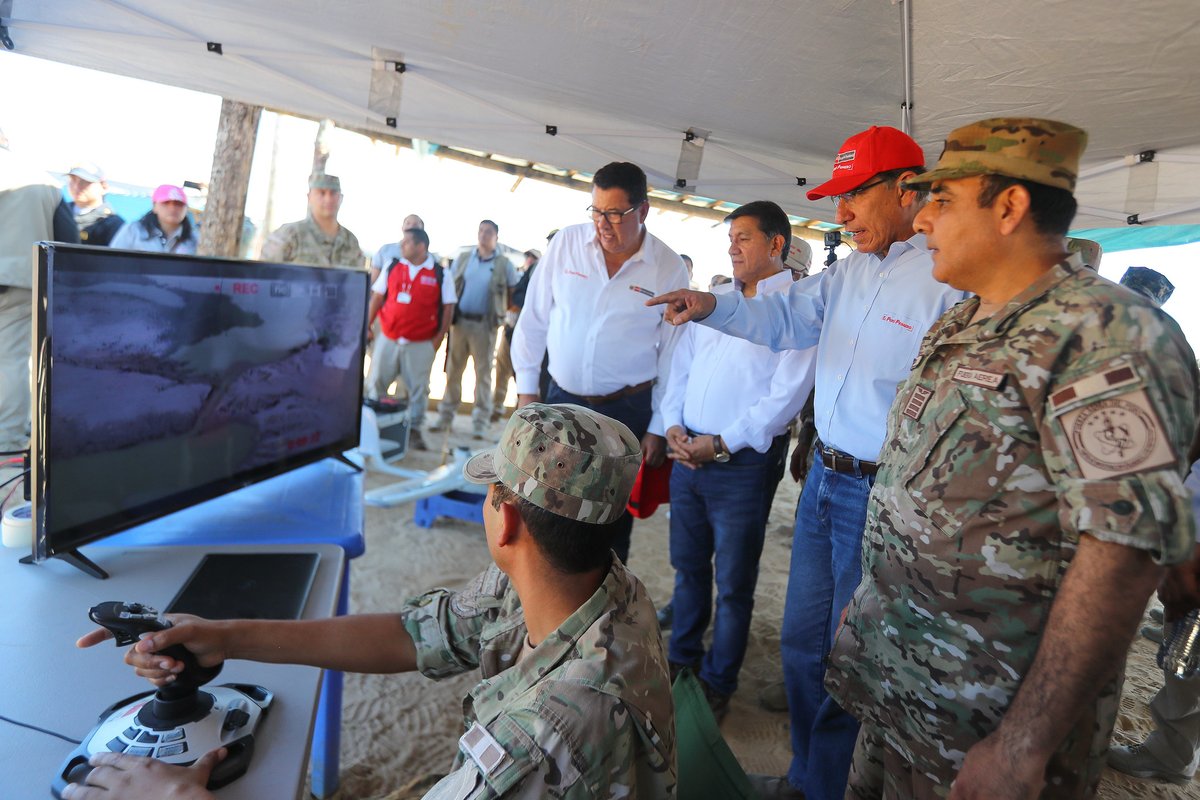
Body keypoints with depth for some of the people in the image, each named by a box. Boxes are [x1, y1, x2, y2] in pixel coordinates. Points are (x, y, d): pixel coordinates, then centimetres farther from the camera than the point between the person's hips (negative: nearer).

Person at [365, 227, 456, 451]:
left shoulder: (440, 274, -2)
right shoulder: (392, 267, 7)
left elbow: (448, 307, 0)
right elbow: (377, 297, 10)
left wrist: (439, 337, -6)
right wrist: (367, 326, 5)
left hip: (421, 344, -3)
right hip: (387, 338, 3)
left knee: (417, 388, 3)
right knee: (375, 383, 7)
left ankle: (413, 429, 16)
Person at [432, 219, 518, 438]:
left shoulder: (504, 264, 1)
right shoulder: (463, 258, 9)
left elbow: (515, 291, 8)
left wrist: (501, 311, 1)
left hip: (485, 324, -3)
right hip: (460, 321, 3)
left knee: (483, 373, 2)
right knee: (453, 370, 8)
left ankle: (480, 422, 7)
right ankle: (446, 417, 17)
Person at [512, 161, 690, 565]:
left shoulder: (669, 268, -7)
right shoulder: (566, 242, -2)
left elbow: (672, 354, -1)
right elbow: (534, 319, 4)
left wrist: (659, 428, 0)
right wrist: (526, 388, 4)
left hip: (628, 411, -2)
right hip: (561, 400, 2)